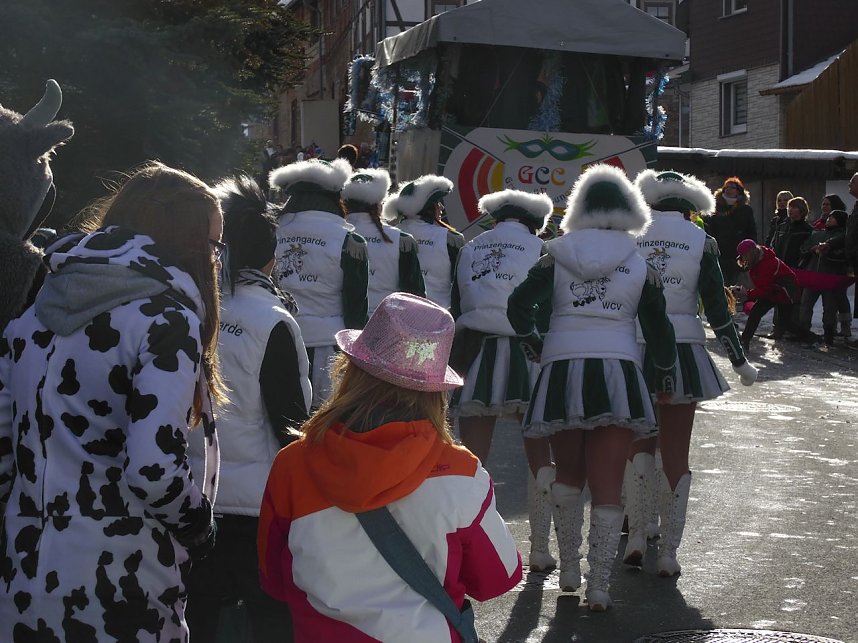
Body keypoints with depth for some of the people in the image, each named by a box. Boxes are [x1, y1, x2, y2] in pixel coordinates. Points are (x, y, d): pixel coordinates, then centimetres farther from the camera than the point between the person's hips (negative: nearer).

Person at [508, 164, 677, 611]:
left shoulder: (557, 258, 4)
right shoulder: (640, 266, 5)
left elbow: (519, 305, -4)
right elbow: (658, 328, 7)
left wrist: (529, 339, 14)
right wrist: (666, 371, 22)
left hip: (562, 370, 1)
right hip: (617, 373, -1)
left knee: (568, 474, 19)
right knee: (607, 486, 1)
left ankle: (568, 569, 22)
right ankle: (599, 587, 0)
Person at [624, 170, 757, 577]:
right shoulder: (701, 241, -1)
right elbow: (717, 309, -2)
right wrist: (739, 362, 7)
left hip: (634, 352, 1)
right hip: (683, 352, -1)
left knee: (638, 445, 17)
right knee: (676, 454, 6)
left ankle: (636, 536, 7)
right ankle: (668, 554, 9)